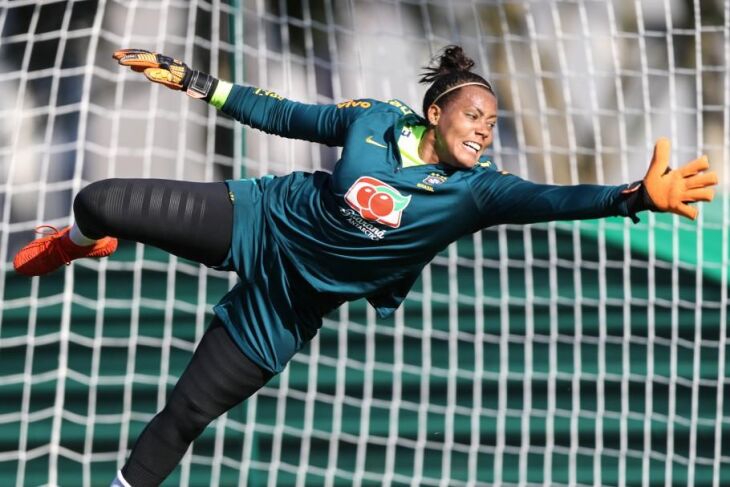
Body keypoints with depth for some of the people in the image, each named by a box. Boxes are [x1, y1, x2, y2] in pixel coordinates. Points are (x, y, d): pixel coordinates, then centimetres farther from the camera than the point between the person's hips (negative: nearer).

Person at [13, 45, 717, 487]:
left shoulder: (474, 190, -17)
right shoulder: (374, 120, -11)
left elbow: (548, 199, -33)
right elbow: (284, 116, 1)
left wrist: (638, 195, -50)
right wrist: (188, 80, 3)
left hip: (287, 302, -1)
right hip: (255, 219, 1)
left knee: (185, 414, 0)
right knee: (100, 201, -7)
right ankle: (79, 243, 33)